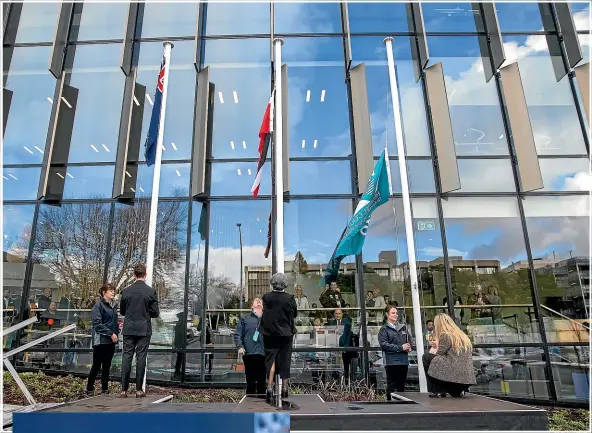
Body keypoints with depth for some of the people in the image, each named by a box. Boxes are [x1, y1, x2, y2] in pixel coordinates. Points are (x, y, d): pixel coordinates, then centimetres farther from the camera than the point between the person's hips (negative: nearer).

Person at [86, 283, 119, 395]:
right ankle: (89, 389, 14)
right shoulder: (98, 305, -9)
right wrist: (111, 333, -17)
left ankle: (105, 389, 19)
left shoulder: (113, 306, 14)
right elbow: (97, 324, -15)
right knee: (96, 365, 1)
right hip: (101, 341, -7)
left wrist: (117, 332, 4)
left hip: (111, 341, 7)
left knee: (107, 366, 12)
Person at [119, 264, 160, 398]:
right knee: (141, 358, 3)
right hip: (144, 330, -2)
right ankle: (139, 389, 7)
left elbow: (122, 311, 10)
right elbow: (155, 313, -4)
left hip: (129, 329, 2)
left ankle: (124, 389, 8)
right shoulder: (151, 291, -8)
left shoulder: (126, 291, -1)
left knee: (126, 357, 6)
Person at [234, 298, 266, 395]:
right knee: (251, 381, 1)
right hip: (249, 354, -1)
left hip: (263, 354, 1)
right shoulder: (245, 318, 11)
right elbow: (237, 334, 6)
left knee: (262, 381, 4)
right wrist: (240, 347, -9)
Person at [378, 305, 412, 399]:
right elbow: (384, 344, -11)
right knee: (391, 385, -2)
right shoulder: (384, 329, -1)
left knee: (401, 385, 12)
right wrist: (400, 347, -14)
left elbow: (409, 340, 21)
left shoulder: (403, 327, 13)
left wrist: (409, 347, -3)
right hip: (391, 361, -5)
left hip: (404, 360, 5)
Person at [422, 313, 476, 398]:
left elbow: (438, 354, -8)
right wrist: (438, 346, 26)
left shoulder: (445, 335, -9)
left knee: (426, 357, 1)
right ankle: (459, 390, 12)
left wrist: (437, 347, 12)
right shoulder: (461, 335, 15)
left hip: (455, 374, -9)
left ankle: (436, 391, 2)